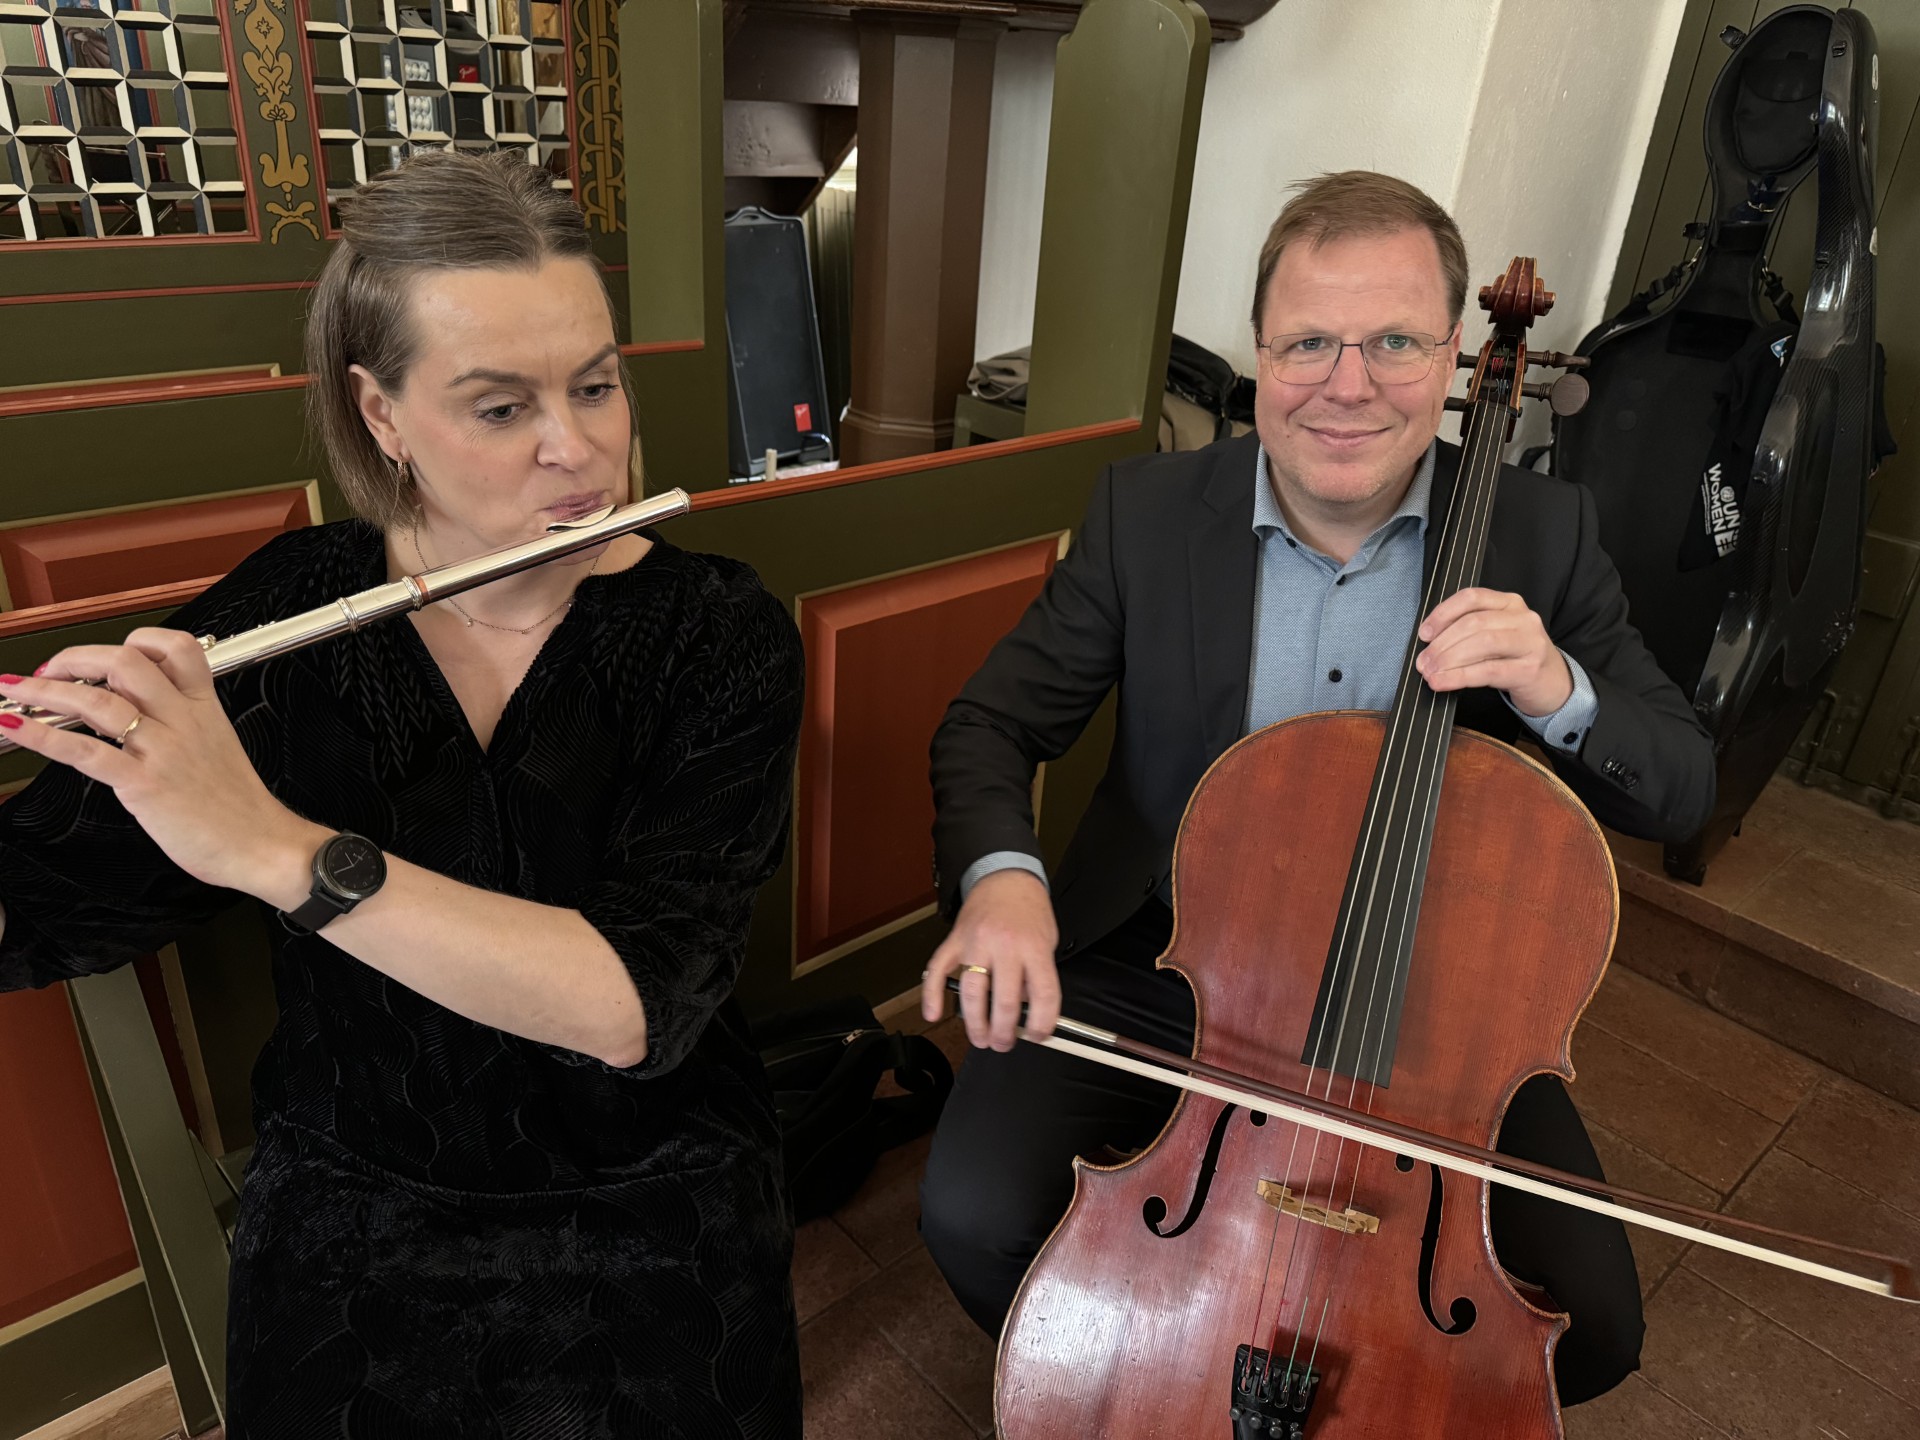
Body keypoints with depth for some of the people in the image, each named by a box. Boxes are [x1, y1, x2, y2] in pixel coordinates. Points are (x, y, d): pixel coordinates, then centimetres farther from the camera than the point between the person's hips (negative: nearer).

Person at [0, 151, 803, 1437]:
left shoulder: (718, 635, -13)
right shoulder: (282, 609, -5)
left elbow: (637, 1006, -23)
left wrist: (274, 846, -29)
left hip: (646, 1205, -1)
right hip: (350, 1210, 2)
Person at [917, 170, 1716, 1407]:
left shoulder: (1543, 535, -6)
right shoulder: (1147, 513, -8)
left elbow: (1682, 791, -2)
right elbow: (994, 721, -5)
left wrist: (1557, 691, -25)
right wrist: (1000, 872, -28)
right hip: (1161, 967, 0)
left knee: (1586, 1324, -11)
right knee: (977, 1216, -19)